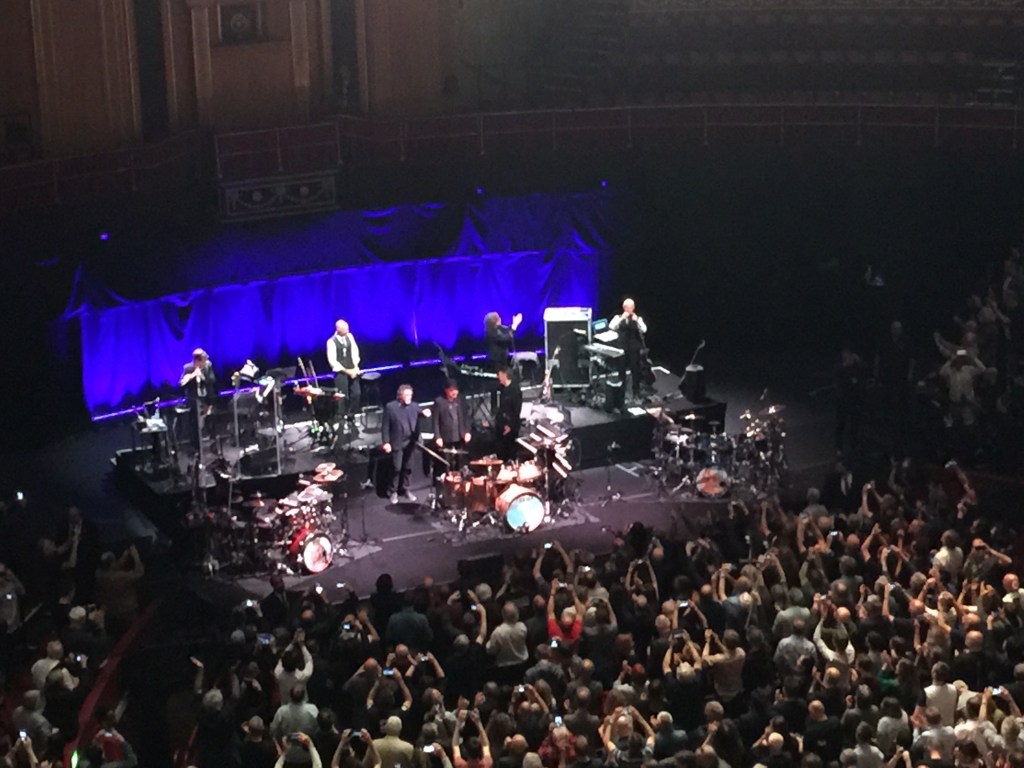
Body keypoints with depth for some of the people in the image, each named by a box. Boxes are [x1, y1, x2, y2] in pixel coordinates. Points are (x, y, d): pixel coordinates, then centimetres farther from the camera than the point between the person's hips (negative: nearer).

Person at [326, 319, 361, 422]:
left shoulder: (350, 336, 5)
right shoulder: (332, 342, -12)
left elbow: (354, 352, 10)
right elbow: (332, 361, -13)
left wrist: (355, 367, -4)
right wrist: (346, 371, -14)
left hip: (352, 370, 5)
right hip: (340, 372, -5)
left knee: (356, 393, 4)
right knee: (343, 396, -4)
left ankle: (351, 416, 20)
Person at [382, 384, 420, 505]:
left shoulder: (414, 407, 7)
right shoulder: (390, 407, -4)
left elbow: (417, 425, 5)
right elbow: (385, 426, -5)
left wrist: (417, 439, -9)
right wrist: (386, 442, -10)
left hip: (410, 443, 4)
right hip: (397, 443, -4)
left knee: (408, 468, 9)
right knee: (397, 468, -3)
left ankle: (405, 490, 21)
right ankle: (393, 492, 9)